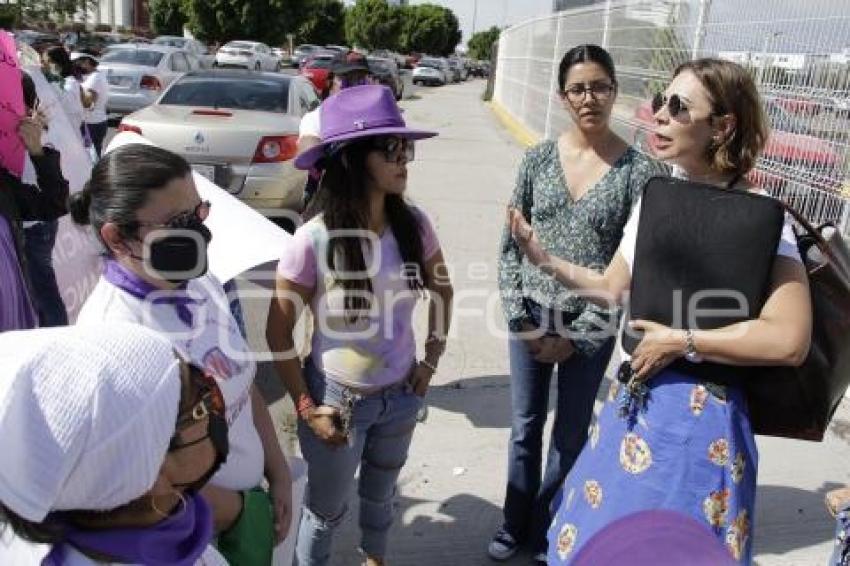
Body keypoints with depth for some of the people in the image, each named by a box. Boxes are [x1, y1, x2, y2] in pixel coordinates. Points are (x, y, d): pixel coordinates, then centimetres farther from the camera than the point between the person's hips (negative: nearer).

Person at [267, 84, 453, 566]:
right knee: (328, 509, 19)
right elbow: (279, 333, -13)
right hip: (339, 399, -4)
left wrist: (431, 361, 3)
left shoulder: (413, 224, -12)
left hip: (401, 395, 4)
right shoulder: (315, 240, -24)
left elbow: (443, 291, 6)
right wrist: (306, 407, -12)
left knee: (381, 494, 29)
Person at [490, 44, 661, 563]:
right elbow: (509, 244, 1)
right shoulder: (538, 159, -2)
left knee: (571, 434, 14)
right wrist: (519, 318, -6)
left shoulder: (639, 170, -9)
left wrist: (576, 337, -11)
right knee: (525, 429, 15)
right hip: (530, 319, 2)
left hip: (592, 325, -2)